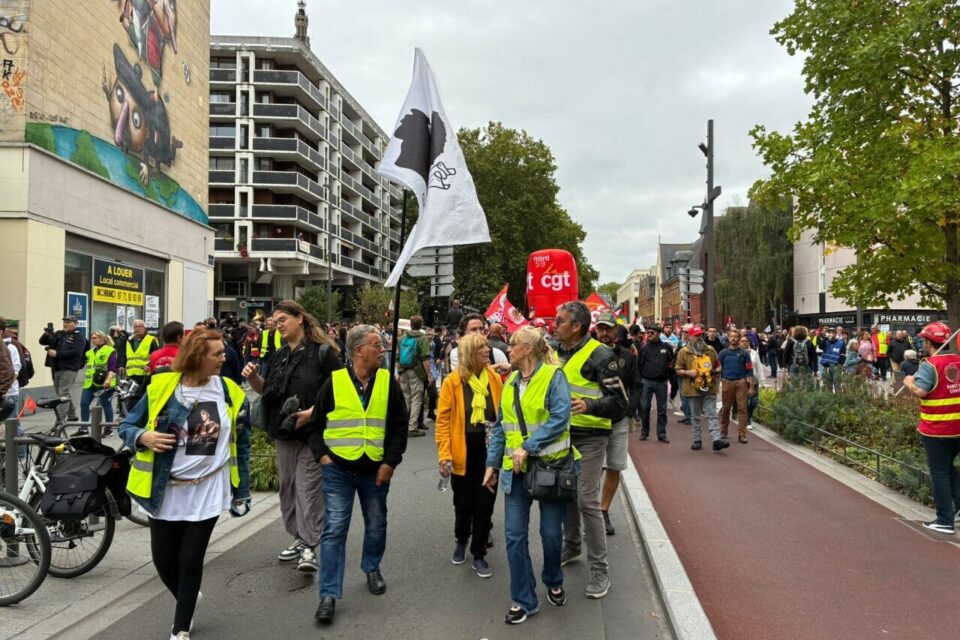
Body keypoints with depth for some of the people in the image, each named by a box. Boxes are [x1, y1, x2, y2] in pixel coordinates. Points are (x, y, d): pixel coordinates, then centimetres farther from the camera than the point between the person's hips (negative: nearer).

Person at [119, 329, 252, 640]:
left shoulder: (230, 393, -3)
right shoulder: (162, 386, -8)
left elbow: (241, 445, 5)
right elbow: (127, 426, 1)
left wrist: (241, 492, 5)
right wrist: (144, 437, -22)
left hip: (207, 492, 0)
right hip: (165, 491, 0)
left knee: (191, 561, 4)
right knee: (164, 559, 8)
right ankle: (187, 600, 40)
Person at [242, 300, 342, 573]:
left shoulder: (322, 352, -9)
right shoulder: (279, 356, 13)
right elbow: (267, 390, 20)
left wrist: (313, 412, -22)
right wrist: (252, 377, 0)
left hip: (312, 432, -7)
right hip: (284, 432, 8)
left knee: (308, 488, -8)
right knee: (288, 487, 13)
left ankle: (310, 547, -2)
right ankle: (299, 538, 25)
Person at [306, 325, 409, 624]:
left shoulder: (388, 382, 0)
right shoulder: (334, 382, -5)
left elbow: (399, 426, 1)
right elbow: (315, 425, 4)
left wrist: (390, 462, -6)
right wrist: (321, 454, -8)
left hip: (375, 470, 2)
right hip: (338, 469, -2)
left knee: (376, 525, 16)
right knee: (334, 529, -3)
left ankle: (372, 569, 41)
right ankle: (329, 594, 3)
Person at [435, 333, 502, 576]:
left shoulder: (495, 378, 1)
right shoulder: (453, 381, -8)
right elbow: (443, 420, -8)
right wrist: (444, 455, -14)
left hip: (489, 451, 2)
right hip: (463, 451, -2)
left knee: (485, 504, 6)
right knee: (463, 503, 13)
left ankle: (479, 555, 22)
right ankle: (461, 541, 42)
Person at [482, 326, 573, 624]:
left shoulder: (553, 376, -11)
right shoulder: (510, 381, 8)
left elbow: (560, 418, -20)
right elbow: (501, 425, 12)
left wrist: (528, 447, -24)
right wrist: (492, 463, 8)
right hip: (516, 468, 5)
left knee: (551, 531, 10)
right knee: (514, 535, 2)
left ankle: (554, 583, 37)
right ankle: (524, 600, 15)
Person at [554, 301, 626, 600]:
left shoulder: (599, 355, -15)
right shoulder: (557, 352, 9)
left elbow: (619, 403, -18)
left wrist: (589, 405, -34)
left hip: (589, 438, -7)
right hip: (562, 434, 7)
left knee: (587, 501, -7)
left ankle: (600, 569, 4)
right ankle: (571, 546, 37)